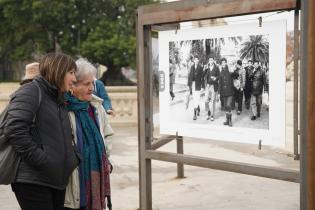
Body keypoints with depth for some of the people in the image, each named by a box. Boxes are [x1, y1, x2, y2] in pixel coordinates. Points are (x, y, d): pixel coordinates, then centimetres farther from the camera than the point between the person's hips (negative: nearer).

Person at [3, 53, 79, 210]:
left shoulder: (59, 100, 19)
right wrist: (40, 160, -21)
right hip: (33, 180, -8)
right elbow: (14, 129, -20)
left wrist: (73, 158, 7)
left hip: (57, 180, 9)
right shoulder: (31, 91, -7)